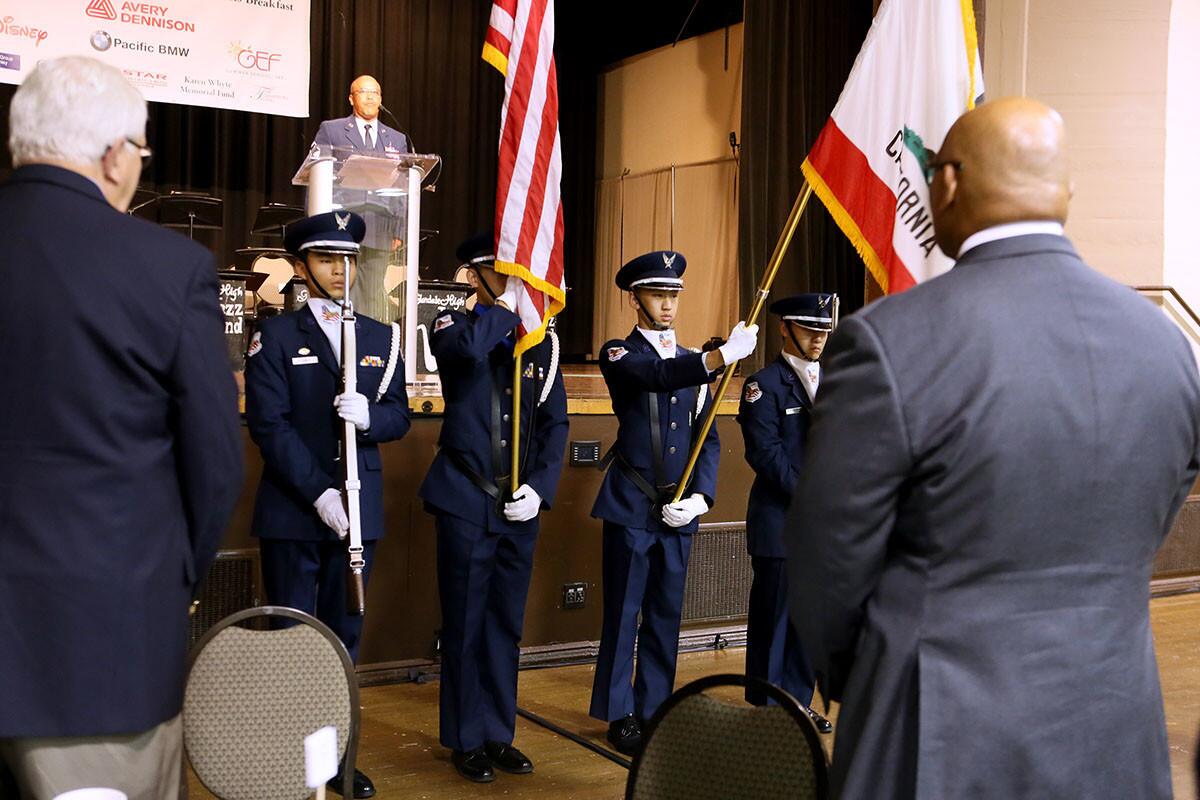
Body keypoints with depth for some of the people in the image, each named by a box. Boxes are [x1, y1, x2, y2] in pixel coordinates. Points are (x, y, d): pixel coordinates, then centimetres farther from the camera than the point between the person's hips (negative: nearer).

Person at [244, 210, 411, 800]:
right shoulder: (276, 336, 0)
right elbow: (269, 424, -8)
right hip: (292, 511, -3)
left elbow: (399, 418, 9)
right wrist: (319, 493, -16)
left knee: (345, 634, 9)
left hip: (358, 508, 3)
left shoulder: (381, 338, 11)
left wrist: (370, 415, -15)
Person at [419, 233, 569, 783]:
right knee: (465, 624, 4)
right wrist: (509, 306, -17)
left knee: (506, 624, 11)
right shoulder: (455, 326, -1)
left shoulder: (542, 341, 9)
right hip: (465, 500, -3)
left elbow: (554, 423, 7)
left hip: (520, 505, 4)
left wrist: (540, 488, -5)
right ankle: (466, 741, 16)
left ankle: (499, 734, 23)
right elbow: (469, 348, -28)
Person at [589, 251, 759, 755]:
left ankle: (655, 710, 21)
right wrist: (720, 357, -43)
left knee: (665, 614, 10)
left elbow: (709, 439, 11)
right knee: (623, 612, 2)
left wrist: (700, 496, -6)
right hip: (632, 506, -4)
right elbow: (656, 376, -26)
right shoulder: (618, 354, -3)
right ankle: (620, 715, 13)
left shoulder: (693, 364, 14)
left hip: (679, 510, 5)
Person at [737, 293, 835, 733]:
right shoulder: (764, 384, -5)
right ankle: (765, 707, 13)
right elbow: (766, 452, -12)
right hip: (779, 520, -6)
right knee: (774, 615, 2)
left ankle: (799, 700, 22)